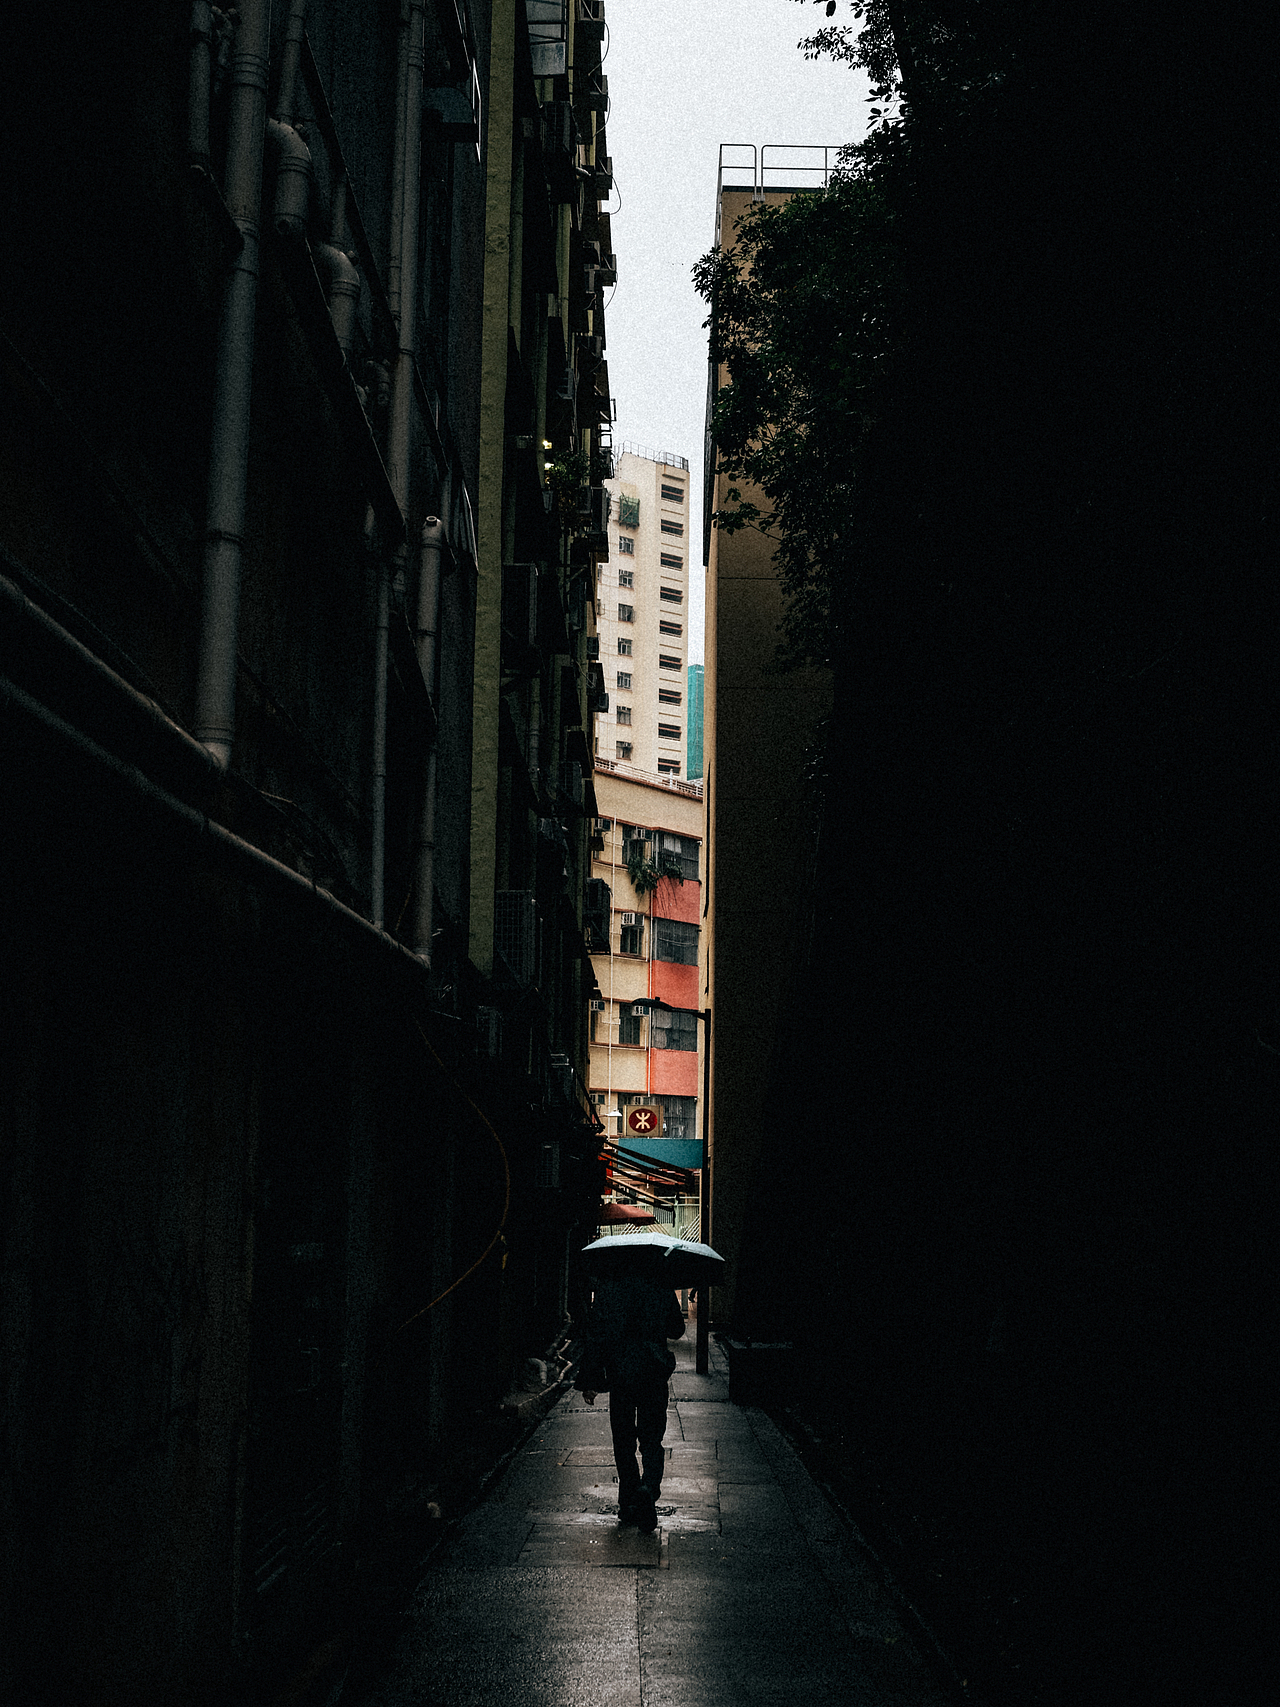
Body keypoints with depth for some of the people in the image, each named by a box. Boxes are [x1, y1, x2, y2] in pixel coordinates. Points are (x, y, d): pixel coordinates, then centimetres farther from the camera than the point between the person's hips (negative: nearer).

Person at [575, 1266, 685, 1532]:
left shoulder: (607, 1288, -5)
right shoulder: (663, 1290, -3)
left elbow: (594, 1335, -6)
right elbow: (676, 1330, 11)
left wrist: (589, 1380, -1)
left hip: (619, 1377, 0)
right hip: (653, 1377, 0)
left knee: (623, 1443, 14)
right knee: (651, 1440, 7)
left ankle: (628, 1504, 18)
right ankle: (648, 1487, -20)